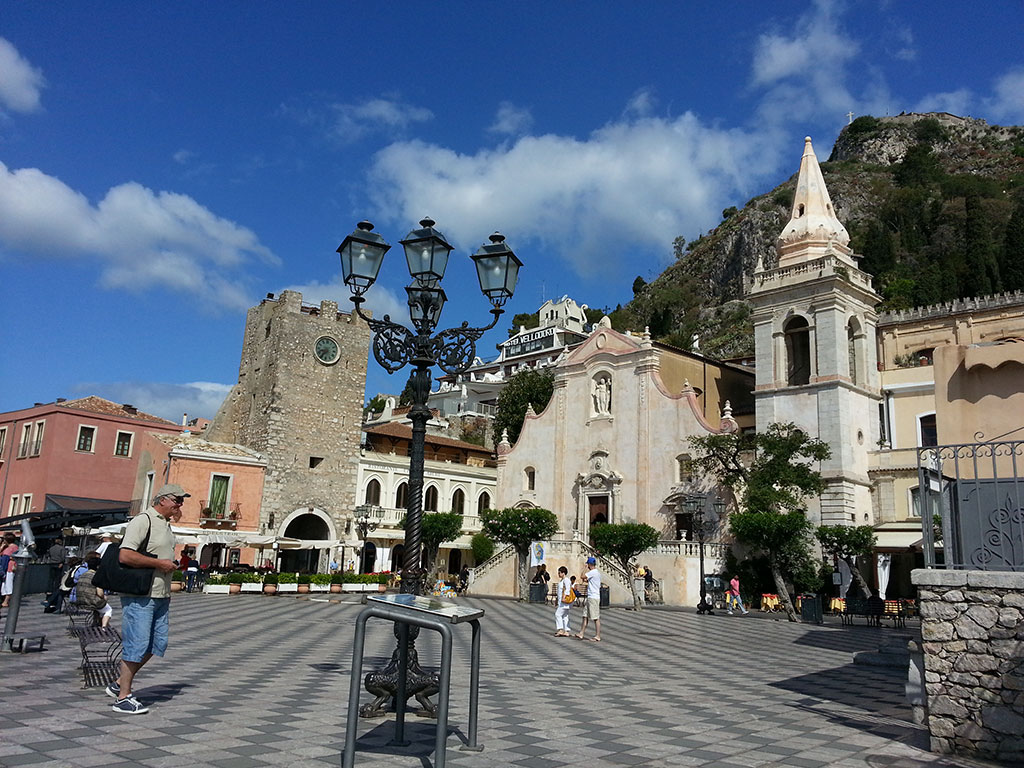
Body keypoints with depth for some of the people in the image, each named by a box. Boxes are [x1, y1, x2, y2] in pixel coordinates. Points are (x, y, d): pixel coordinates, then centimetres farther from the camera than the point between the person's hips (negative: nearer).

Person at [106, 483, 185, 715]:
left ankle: (119, 684, 25)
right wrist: (159, 563, -18)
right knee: (136, 645, -3)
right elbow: (125, 556, -24)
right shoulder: (143, 520, -14)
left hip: (160, 597, 9)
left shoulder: (166, 524, 16)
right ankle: (123, 698, 9)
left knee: (157, 644, 12)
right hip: (139, 597, -9)